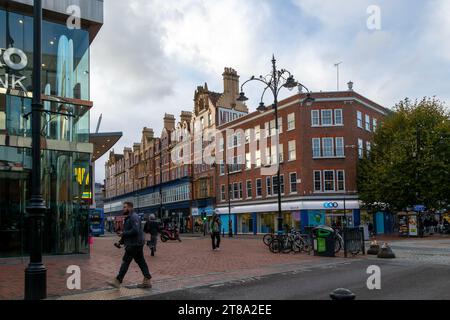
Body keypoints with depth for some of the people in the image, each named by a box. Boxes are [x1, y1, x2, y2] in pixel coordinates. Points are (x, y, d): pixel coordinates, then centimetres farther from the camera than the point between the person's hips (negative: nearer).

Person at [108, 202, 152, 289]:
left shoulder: (134, 217, -15)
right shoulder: (128, 217, 19)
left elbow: (135, 230, -26)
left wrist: (123, 233, -17)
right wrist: (122, 239, 14)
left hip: (134, 245, -11)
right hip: (136, 244, 11)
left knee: (125, 262, -5)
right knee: (141, 262, 9)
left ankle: (118, 281, 0)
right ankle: (147, 281, 12)